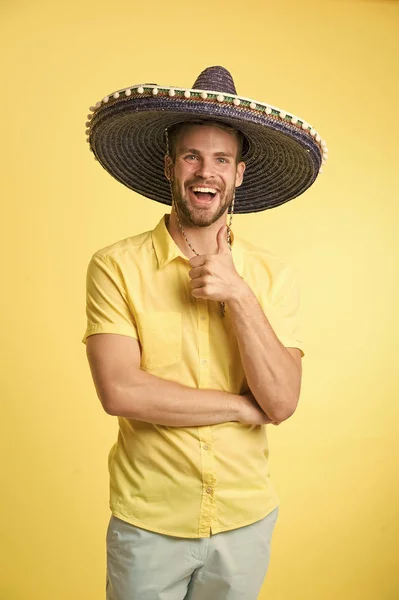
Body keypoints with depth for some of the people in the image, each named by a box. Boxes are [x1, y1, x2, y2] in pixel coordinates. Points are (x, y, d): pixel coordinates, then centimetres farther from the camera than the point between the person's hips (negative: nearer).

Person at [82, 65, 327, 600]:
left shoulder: (272, 275, -5)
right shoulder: (116, 266, -11)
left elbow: (281, 402, -12)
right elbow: (120, 391, -21)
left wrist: (237, 294, -22)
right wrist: (241, 406, -15)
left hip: (247, 517, 2)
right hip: (147, 521, -2)